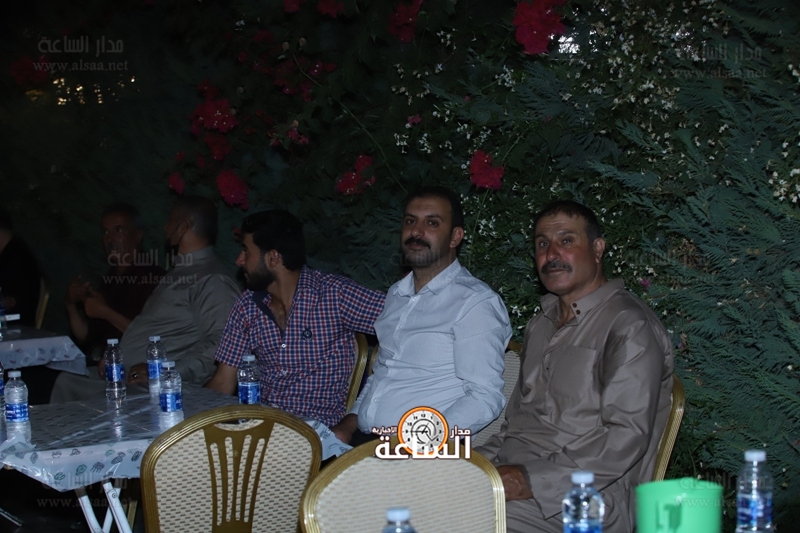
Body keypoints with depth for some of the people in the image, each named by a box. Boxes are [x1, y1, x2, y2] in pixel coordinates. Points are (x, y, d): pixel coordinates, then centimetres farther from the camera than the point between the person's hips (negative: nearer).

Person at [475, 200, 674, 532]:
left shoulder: (629, 327, -7)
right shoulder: (542, 325, 22)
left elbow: (626, 438, -17)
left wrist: (533, 481, -22)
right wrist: (478, 460, 3)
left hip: (584, 492, -8)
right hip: (511, 466, 8)